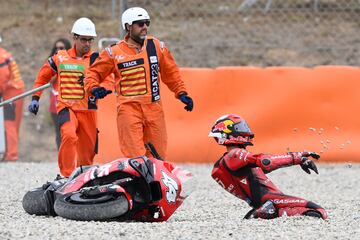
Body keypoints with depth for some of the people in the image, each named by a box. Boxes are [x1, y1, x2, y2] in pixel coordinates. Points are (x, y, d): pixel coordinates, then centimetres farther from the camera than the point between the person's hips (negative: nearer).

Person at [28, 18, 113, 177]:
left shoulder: (96, 59, 2)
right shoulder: (60, 58, 6)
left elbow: (109, 82, -8)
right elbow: (43, 76, 20)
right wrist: (35, 98, 15)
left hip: (88, 110, 1)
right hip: (66, 107, -1)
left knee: (88, 150, 7)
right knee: (69, 135, -30)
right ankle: (67, 176, -28)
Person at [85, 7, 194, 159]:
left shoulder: (157, 46, 10)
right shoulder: (114, 52, 1)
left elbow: (170, 72, 19)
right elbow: (94, 72, 10)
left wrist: (181, 93, 12)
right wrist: (93, 87, -9)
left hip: (154, 107, 3)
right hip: (128, 108, -3)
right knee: (135, 159, -12)